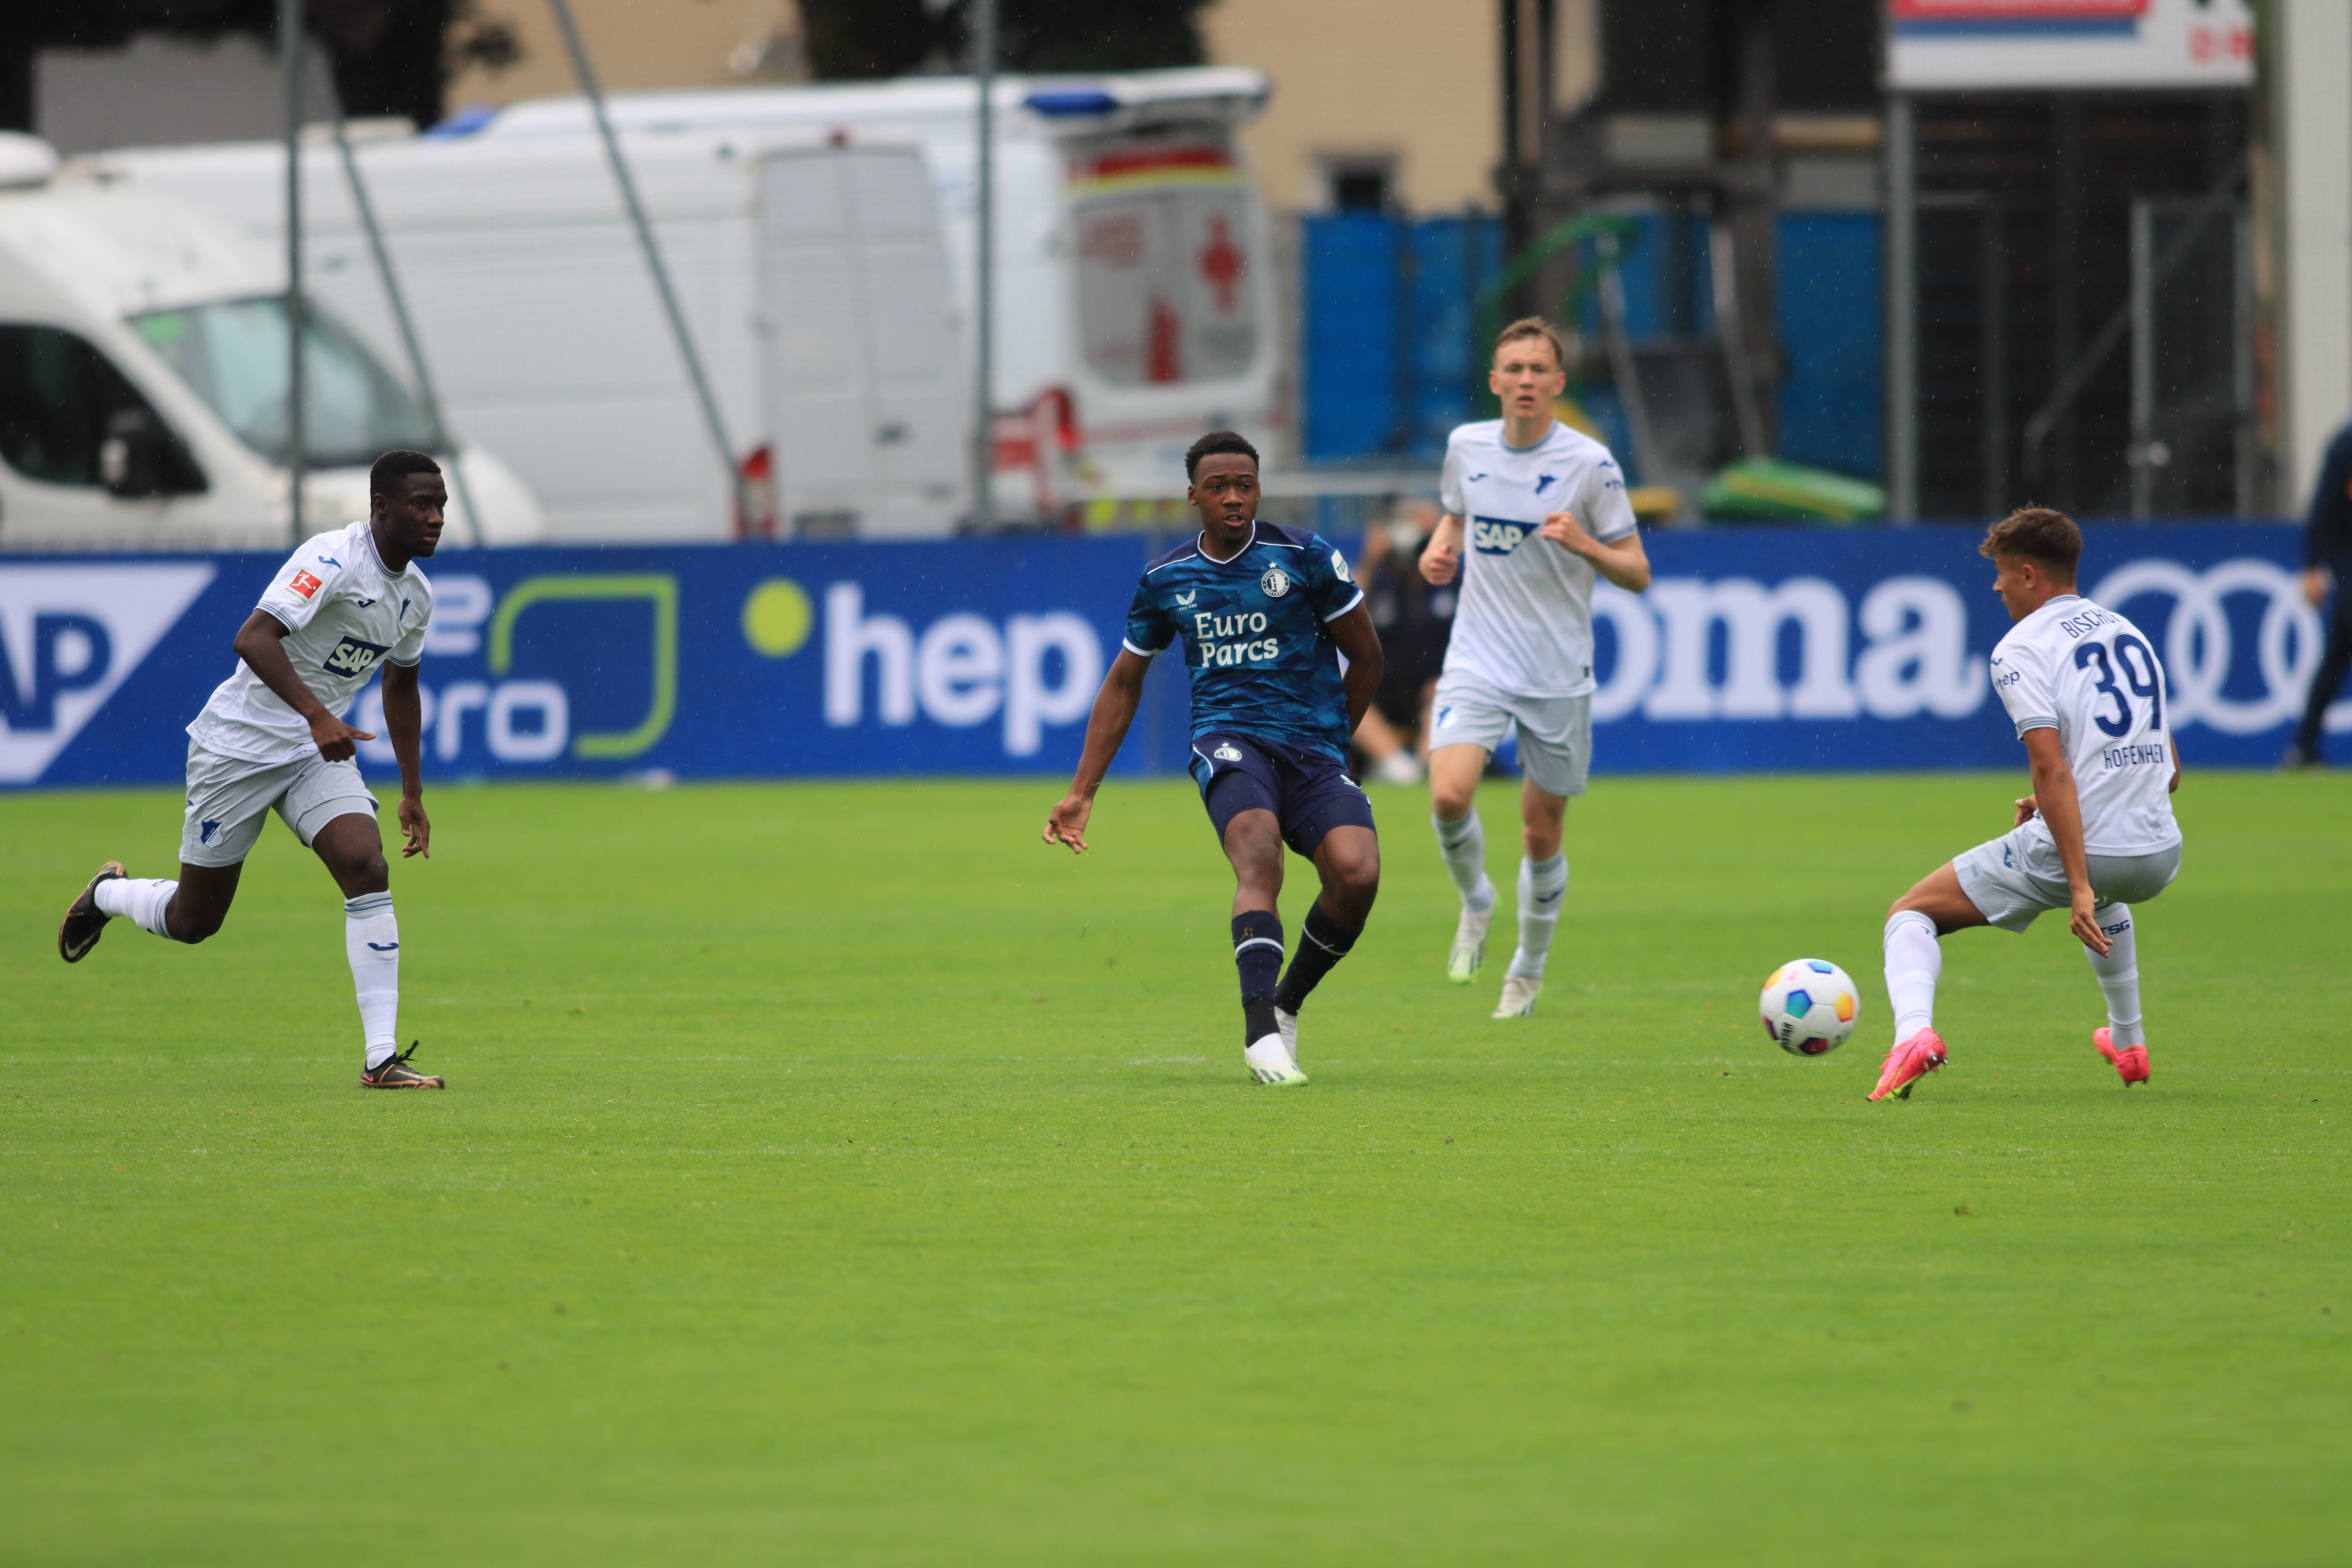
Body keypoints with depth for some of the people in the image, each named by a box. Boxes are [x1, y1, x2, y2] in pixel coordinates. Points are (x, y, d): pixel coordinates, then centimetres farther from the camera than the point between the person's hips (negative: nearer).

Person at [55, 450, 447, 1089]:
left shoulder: (416, 594, 4)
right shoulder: (333, 559, -22)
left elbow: (400, 683, 23)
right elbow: (253, 638, -35)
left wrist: (412, 794, 24)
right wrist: (316, 714, -46)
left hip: (319, 750, 6)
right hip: (238, 745, -6)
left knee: (367, 870, -19)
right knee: (194, 920, 4)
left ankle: (381, 1058, -20)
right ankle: (109, 894, 40)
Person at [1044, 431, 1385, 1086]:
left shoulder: (1304, 557, 2)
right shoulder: (1165, 580, 10)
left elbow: (1366, 655, 12)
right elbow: (1124, 682, 22)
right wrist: (1082, 793, 20)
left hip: (1314, 751, 0)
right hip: (1228, 739, 0)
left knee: (1357, 874, -25)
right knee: (1259, 852, -33)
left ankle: (1286, 1003, 3)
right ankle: (1261, 1031, -45)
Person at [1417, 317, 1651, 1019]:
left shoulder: (1589, 463, -8)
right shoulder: (1466, 446, 2)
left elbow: (1637, 573, -3)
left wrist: (1584, 544, -23)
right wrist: (1438, 550, 2)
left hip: (1558, 676, -1)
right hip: (1477, 664, 1)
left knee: (1541, 834, 6)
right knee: (1449, 797, -22)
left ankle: (1529, 968, 30)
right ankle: (1475, 902, 9)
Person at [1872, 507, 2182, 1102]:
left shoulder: (2021, 650, -5)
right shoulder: (2130, 634, 17)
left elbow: (2052, 769, -17)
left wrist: (2078, 889, -21)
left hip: (2064, 851, -7)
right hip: (2158, 855, 7)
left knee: (1910, 915, 7)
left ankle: (1914, 1031, -19)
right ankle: (2128, 1042, 48)